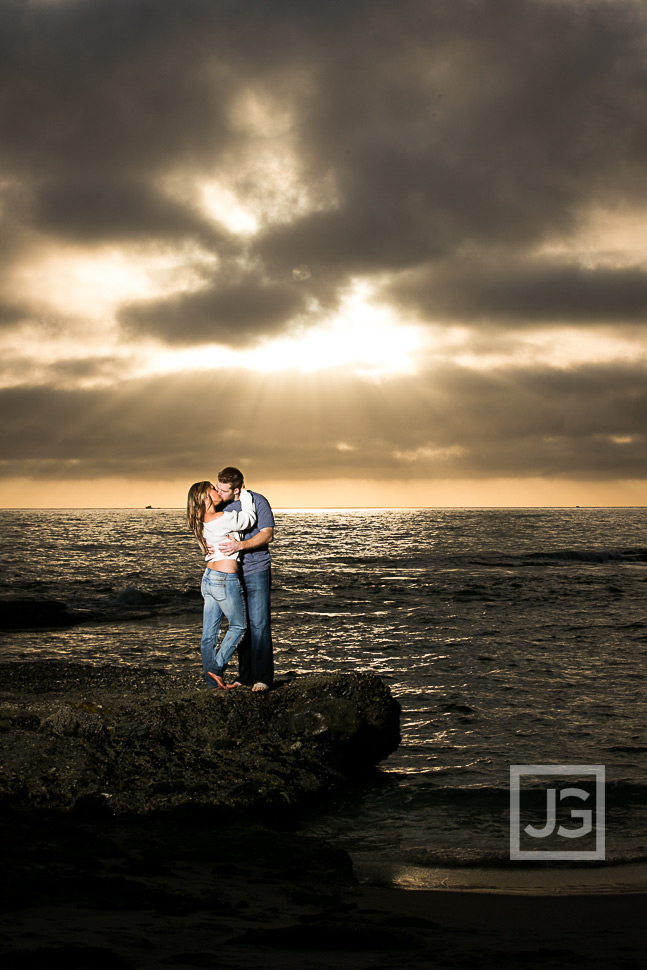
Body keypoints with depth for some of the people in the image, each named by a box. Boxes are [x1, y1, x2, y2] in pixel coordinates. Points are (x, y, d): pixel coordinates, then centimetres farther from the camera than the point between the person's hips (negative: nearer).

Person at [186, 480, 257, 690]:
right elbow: (249, 519, 0)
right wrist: (243, 492, 9)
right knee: (239, 626, 10)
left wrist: (236, 498, 17)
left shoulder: (202, 523, 8)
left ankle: (212, 682, 15)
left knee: (209, 633, 9)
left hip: (208, 578, 8)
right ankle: (216, 669, 3)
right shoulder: (223, 519, -17)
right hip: (226, 579, -8)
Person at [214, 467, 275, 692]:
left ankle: (263, 677, -3)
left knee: (259, 623, -7)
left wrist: (239, 545, -27)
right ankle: (245, 676, 13)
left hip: (256, 571, -5)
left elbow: (267, 535, -14)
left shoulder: (258, 502, -9)